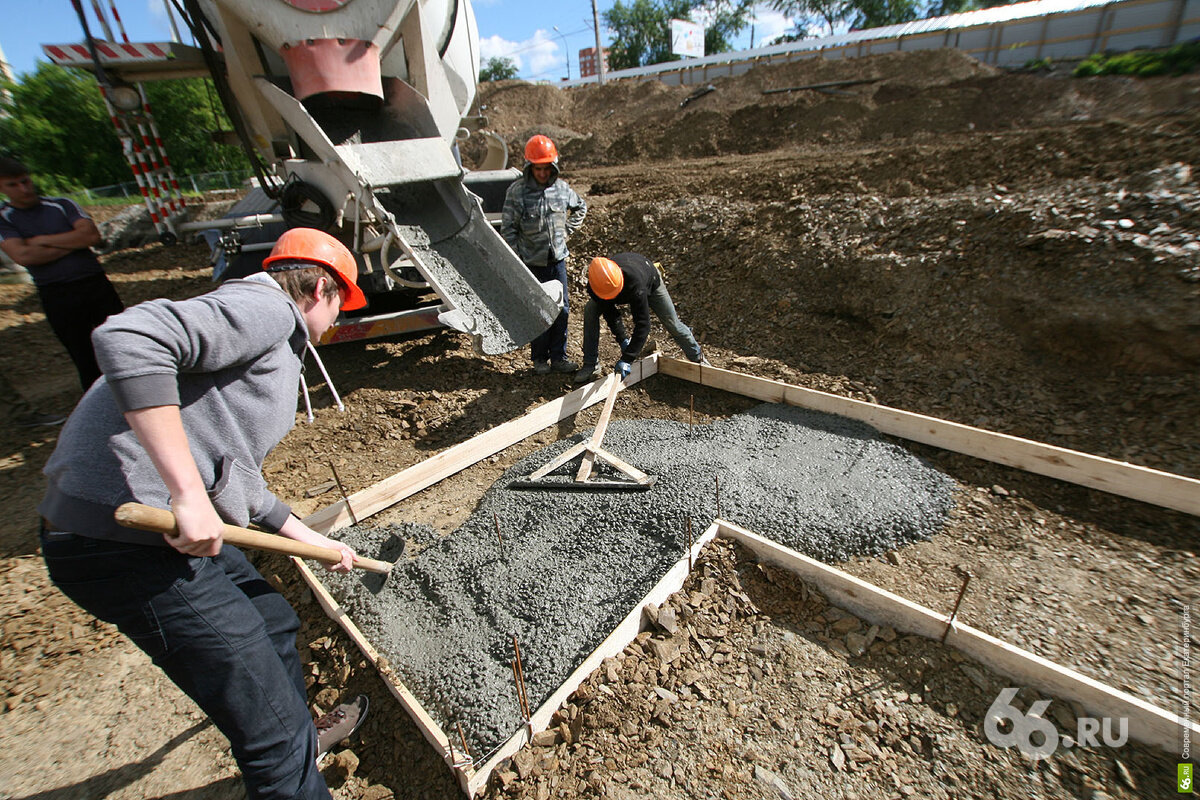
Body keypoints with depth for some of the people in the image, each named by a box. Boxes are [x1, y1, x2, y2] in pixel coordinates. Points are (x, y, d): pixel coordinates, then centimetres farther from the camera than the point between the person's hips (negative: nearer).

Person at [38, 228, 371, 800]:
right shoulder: (267, 308, -9)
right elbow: (128, 339, -27)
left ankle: (301, 742, 55)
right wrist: (190, 493, -27)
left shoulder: (274, 347, 20)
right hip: (128, 544, -11)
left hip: (175, 526, 11)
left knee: (273, 624, 29)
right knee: (271, 730, 0)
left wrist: (309, 538, 28)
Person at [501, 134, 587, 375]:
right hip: (531, 262, -3)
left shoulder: (562, 188, 3)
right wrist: (517, 260, -9)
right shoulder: (516, 191, -7)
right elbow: (508, 229, -5)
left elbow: (581, 208, 23)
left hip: (558, 258, 4)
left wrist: (566, 230, 11)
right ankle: (540, 359, 17)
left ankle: (559, 357, 17)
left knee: (561, 309, 5)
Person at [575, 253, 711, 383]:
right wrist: (622, 339, -29)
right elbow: (610, 313, -21)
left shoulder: (635, 282, -50)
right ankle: (590, 365, -7)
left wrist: (627, 359, -48)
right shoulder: (594, 286, -37)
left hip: (650, 282, -3)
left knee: (672, 323, -3)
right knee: (590, 311, -16)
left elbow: (642, 324, -47)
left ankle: (698, 357, 24)